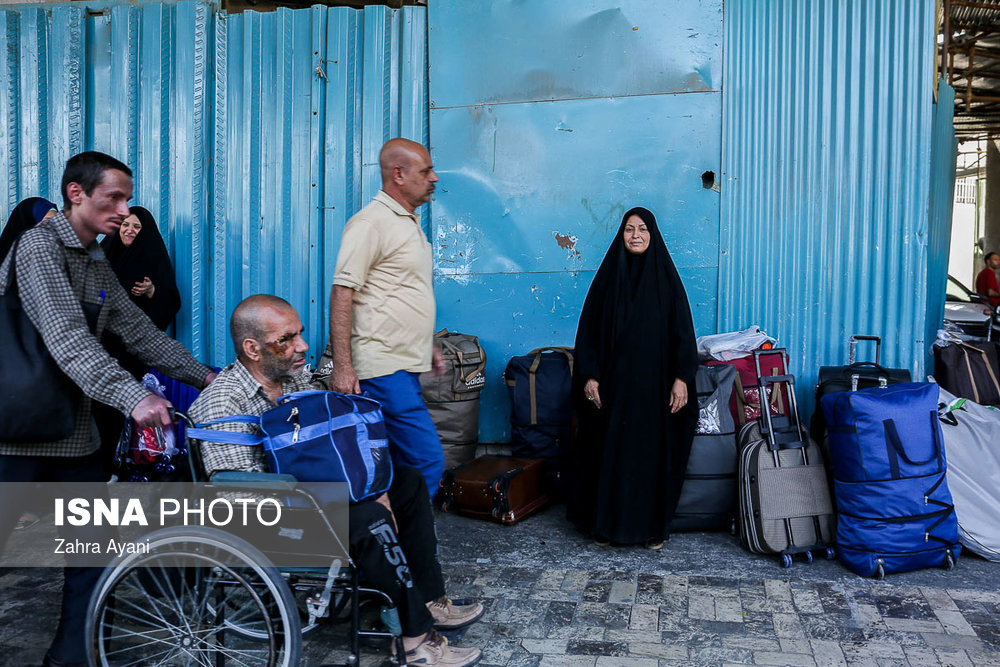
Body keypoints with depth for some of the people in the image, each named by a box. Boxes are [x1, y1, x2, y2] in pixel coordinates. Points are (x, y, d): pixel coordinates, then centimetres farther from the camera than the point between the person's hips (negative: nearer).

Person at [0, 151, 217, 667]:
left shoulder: (97, 265, 15)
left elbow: (140, 332, 16)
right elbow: (67, 338, -24)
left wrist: (205, 375, 10)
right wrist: (132, 397, -33)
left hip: (74, 432, 8)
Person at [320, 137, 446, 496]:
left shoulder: (410, 221, 18)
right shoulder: (371, 222, -12)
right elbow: (342, 294, -17)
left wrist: (427, 347, 25)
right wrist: (342, 365, -21)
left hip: (405, 367, 9)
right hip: (384, 369, -9)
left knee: (401, 463, 13)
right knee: (427, 461, -9)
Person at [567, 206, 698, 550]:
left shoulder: (665, 276, 2)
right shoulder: (609, 275, 4)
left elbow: (682, 329, 0)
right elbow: (590, 328, 2)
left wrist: (681, 378, -8)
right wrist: (590, 375, -5)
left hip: (654, 382, 0)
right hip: (614, 382, 1)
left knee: (653, 453, 5)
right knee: (610, 452, 4)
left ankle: (653, 526, 18)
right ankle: (607, 524, 17)